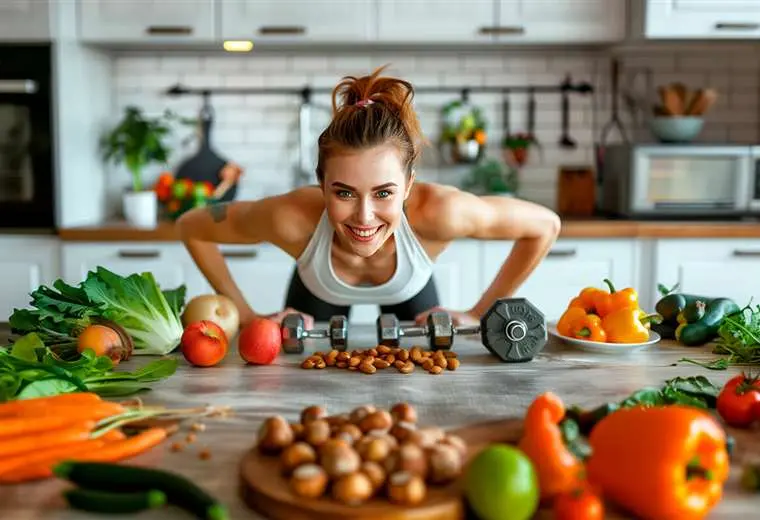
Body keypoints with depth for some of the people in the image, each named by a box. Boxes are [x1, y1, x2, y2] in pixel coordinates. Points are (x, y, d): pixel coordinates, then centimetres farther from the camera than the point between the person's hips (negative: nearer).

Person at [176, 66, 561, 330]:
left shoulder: (437, 211, -45)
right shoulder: (293, 217, -43)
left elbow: (545, 226, -28)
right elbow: (191, 228, -24)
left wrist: (479, 315, -21)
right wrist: (246, 316, -22)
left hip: (409, 293, 0)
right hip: (318, 294, 0)